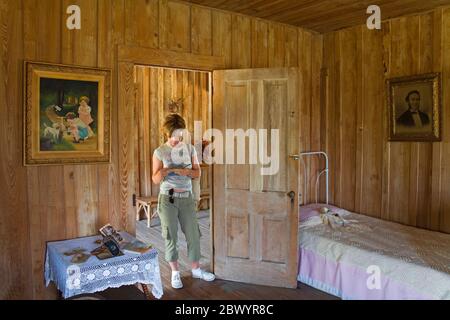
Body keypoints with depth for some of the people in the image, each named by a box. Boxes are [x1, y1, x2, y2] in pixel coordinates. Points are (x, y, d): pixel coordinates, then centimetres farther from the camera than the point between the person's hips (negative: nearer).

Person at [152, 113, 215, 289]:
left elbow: (197, 173, 5)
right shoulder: (159, 152, -3)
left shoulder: (190, 149, 4)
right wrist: (165, 170, -24)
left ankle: (196, 269, 23)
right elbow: (155, 180, -6)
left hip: (186, 198, 2)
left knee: (193, 234, 6)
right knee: (171, 236, 5)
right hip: (167, 199, -2)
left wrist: (187, 171, -15)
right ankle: (175, 272, 20)